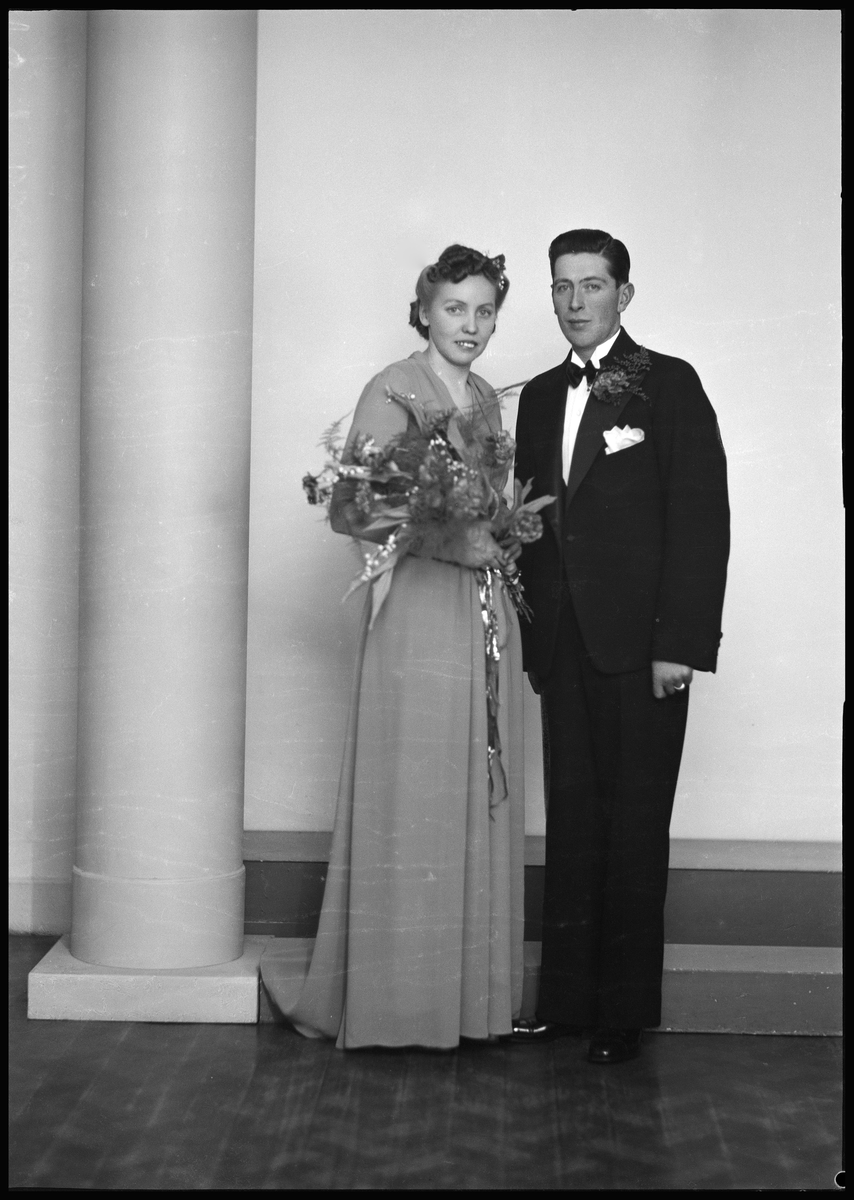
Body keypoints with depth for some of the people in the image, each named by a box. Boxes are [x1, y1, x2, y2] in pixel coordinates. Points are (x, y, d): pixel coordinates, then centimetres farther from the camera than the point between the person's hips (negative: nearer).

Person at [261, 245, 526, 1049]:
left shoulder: (487, 400, 15)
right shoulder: (393, 391, -6)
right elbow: (348, 510, -12)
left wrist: (505, 539, 4)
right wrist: (448, 543, -20)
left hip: (488, 616, 7)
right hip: (419, 613, -7)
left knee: (480, 805, 9)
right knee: (405, 805, -3)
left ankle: (470, 992, 17)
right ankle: (385, 994, 9)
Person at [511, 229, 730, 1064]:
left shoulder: (669, 385, -2)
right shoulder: (540, 396, 16)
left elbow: (702, 518, -8)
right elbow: (532, 518, 15)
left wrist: (681, 643, -14)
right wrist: (534, 635, 8)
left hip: (641, 646, -5)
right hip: (564, 645, 5)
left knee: (634, 828, 1)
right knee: (571, 823, 7)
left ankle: (625, 1012, 10)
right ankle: (566, 999, 14)